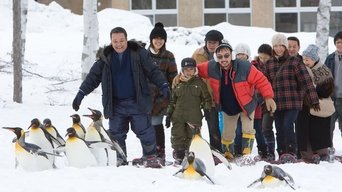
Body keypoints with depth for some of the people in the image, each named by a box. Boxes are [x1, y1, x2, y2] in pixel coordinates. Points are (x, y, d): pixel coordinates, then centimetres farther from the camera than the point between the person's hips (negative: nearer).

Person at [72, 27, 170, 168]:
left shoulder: (138, 54, -1)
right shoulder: (106, 57, 6)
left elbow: (153, 72, 0)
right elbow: (93, 77, 8)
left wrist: (164, 86, -11)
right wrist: (81, 93, 1)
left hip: (137, 102, -2)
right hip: (115, 104, 3)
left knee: (144, 130, -4)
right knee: (116, 134, 4)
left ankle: (150, 156, 11)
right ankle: (119, 160, 16)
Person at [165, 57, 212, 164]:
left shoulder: (200, 83, 5)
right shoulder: (178, 83, 10)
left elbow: (206, 98, 11)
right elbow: (172, 100, 16)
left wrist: (207, 109, 0)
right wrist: (169, 114, 12)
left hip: (194, 117, -2)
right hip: (178, 117, 2)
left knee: (192, 137, -1)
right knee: (178, 137, 0)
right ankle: (179, 157, 6)